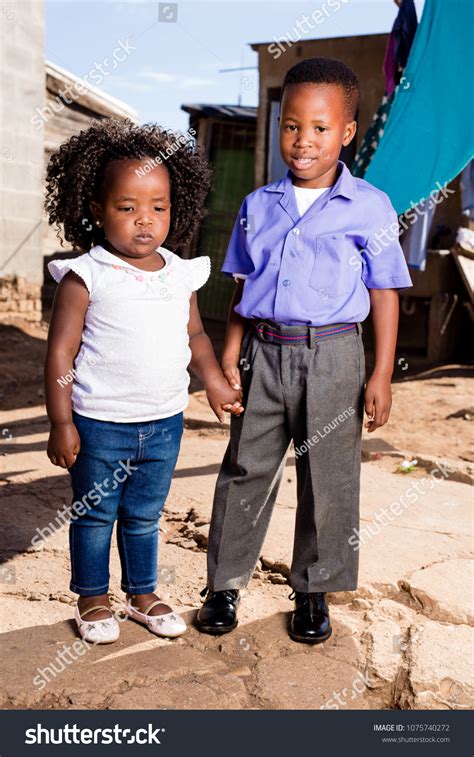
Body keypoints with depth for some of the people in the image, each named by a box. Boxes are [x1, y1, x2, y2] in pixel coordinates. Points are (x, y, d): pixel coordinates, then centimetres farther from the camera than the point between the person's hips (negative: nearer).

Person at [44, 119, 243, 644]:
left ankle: (142, 593, 37)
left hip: (164, 422, 4)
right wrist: (61, 423, -13)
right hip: (100, 423, -4)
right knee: (94, 516, 13)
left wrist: (214, 382, 5)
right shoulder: (86, 277, -13)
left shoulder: (180, 274, 2)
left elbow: (194, 335, 15)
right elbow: (60, 353, -12)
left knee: (145, 515, 19)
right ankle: (92, 598, 33)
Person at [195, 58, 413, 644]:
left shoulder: (370, 208, -2)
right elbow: (243, 288, 11)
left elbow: (384, 293, -1)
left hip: (331, 358, -2)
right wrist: (230, 355, 4)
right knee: (245, 470, 9)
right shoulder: (259, 206, 8)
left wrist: (381, 375, -5)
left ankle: (313, 593, 26)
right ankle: (224, 584, 24)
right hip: (263, 353, 3)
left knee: (327, 480, 7)